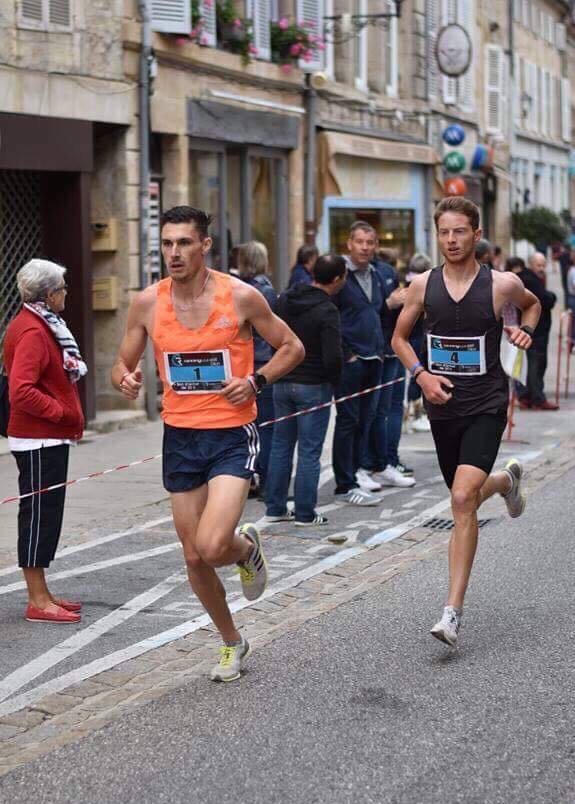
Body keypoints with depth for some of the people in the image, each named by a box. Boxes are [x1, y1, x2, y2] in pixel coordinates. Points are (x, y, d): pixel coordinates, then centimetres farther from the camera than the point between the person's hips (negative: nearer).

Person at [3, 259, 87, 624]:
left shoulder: (41, 326, 15)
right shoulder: (32, 332, -18)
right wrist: (62, 412, -18)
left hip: (47, 439, 11)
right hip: (40, 440, -11)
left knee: (46, 513, 14)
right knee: (40, 513, -6)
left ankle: (42, 594, 22)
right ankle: (38, 602, -1)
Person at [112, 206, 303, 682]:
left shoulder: (240, 297, -9)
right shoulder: (147, 303, -1)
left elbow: (292, 348, 2)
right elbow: (123, 365, 9)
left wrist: (256, 380, -14)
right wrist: (125, 380, -14)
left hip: (232, 435, -4)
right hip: (180, 437, 4)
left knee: (211, 546, -21)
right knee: (194, 558, 9)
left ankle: (247, 548, 17)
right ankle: (232, 642, 33)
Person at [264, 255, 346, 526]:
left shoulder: (285, 299, 3)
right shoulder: (327, 311, -17)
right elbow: (333, 357, -23)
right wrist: (334, 380, -5)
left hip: (282, 383, 6)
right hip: (313, 386, -6)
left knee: (281, 446, 13)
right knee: (309, 451, 1)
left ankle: (275, 508, 18)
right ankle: (305, 514, 5)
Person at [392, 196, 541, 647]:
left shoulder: (501, 284, -6)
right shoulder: (423, 285, 0)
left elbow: (533, 304, 18)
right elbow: (400, 338, 12)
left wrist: (525, 330, -3)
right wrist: (421, 374, -5)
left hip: (485, 406, -4)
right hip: (443, 406, 4)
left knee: (462, 500, -19)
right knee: (467, 497, 19)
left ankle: (454, 612, -17)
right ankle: (506, 480, 58)